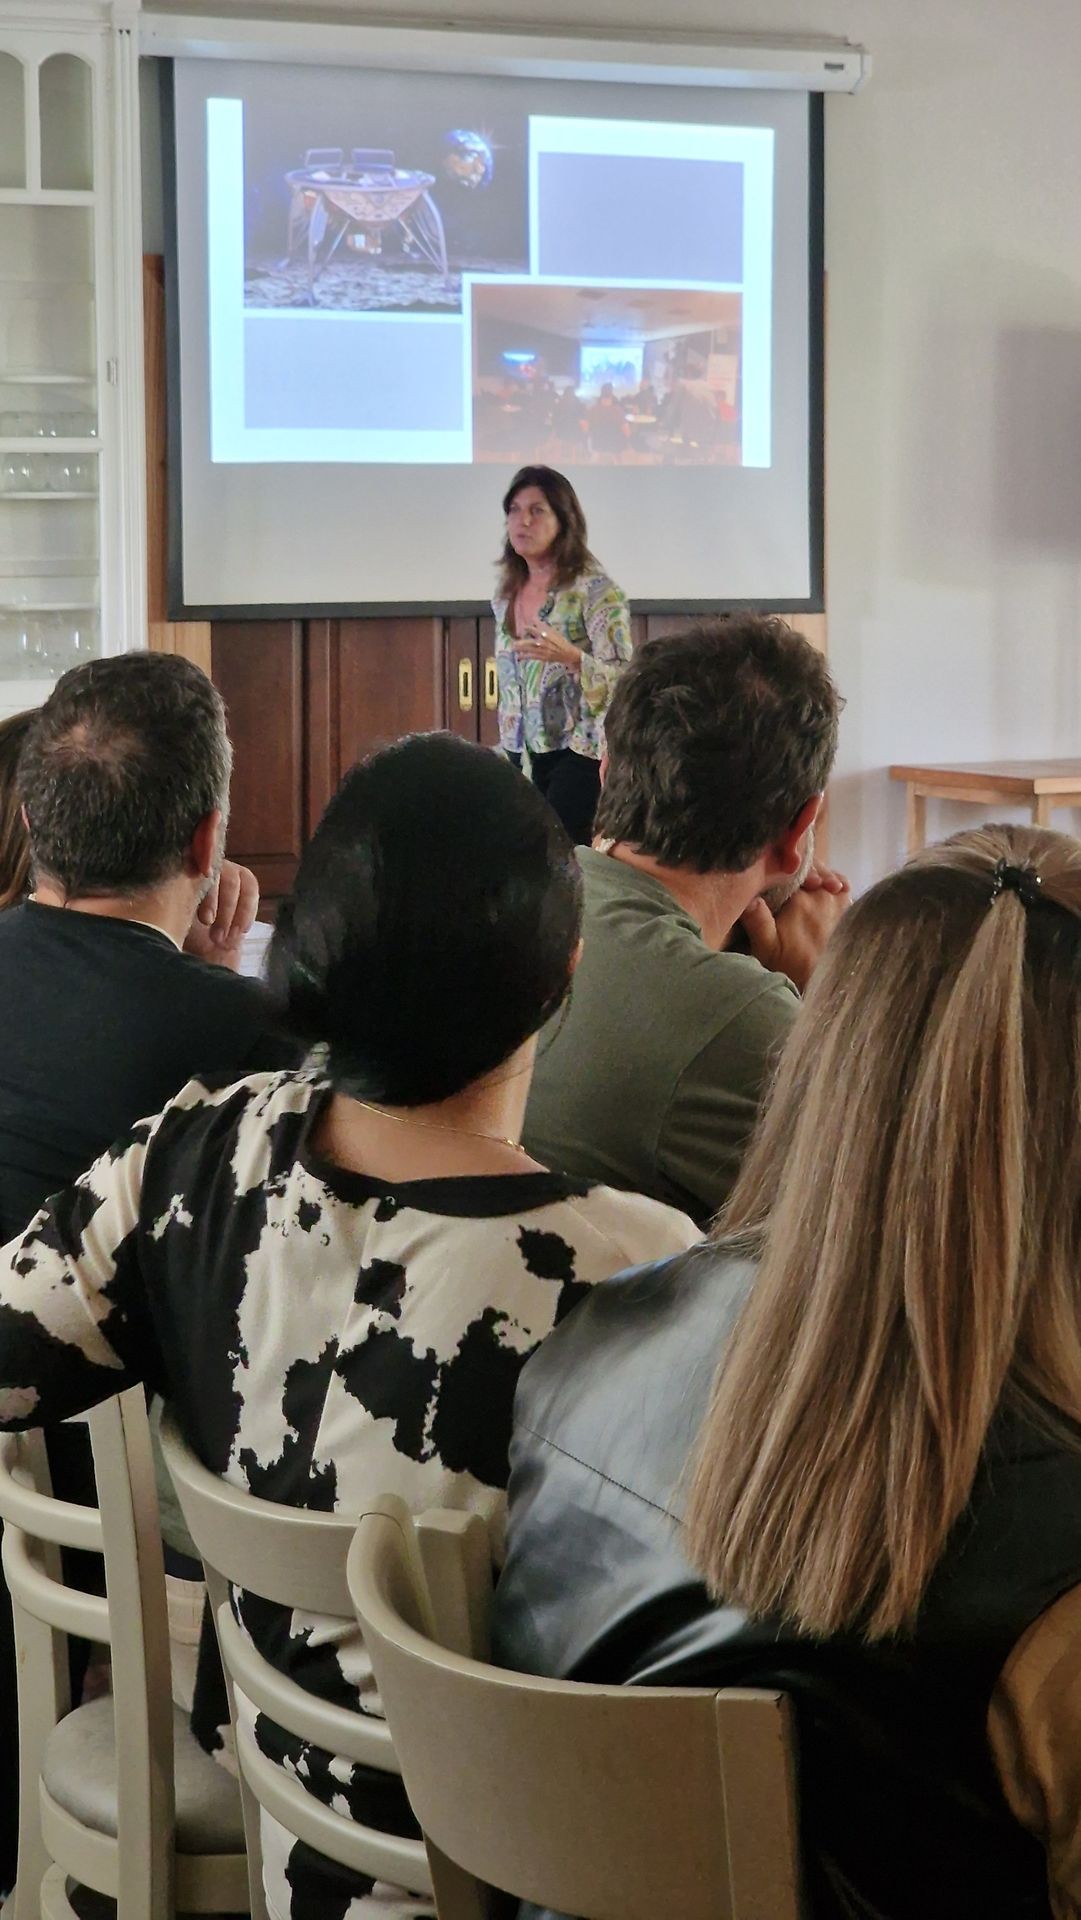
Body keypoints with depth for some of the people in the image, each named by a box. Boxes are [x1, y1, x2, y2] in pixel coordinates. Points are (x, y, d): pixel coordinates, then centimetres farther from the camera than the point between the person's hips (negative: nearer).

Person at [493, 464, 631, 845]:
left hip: (579, 752, -7)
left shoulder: (593, 589, -10)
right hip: (522, 751, 7)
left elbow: (624, 678, -16)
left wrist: (570, 656, -33)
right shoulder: (508, 591, 10)